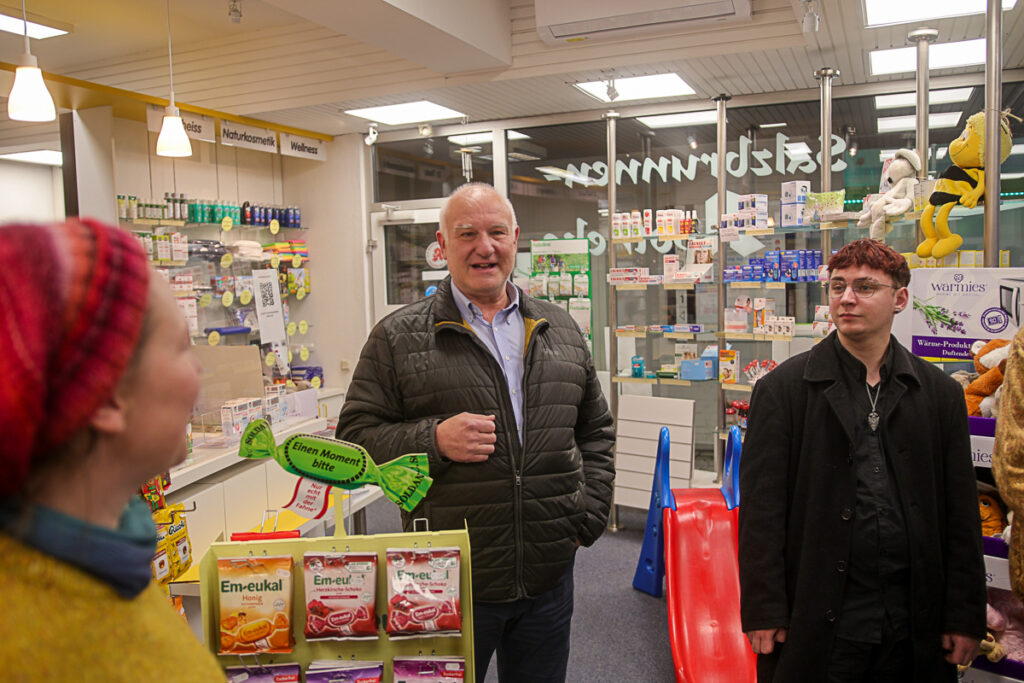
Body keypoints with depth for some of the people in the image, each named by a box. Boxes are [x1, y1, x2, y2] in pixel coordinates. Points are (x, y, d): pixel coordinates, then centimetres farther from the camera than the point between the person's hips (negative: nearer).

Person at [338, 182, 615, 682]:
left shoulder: (560, 330, 8)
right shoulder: (399, 337, -4)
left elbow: (596, 430, 14)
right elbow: (356, 435, -5)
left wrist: (589, 514, 4)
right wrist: (433, 440, -20)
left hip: (549, 578, 4)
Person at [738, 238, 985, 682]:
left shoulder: (941, 394, 5)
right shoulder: (782, 389, -3)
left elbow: (961, 516, 7)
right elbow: (761, 511, -6)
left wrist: (965, 618, 5)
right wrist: (764, 613, -8)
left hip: (913, 624, 3)